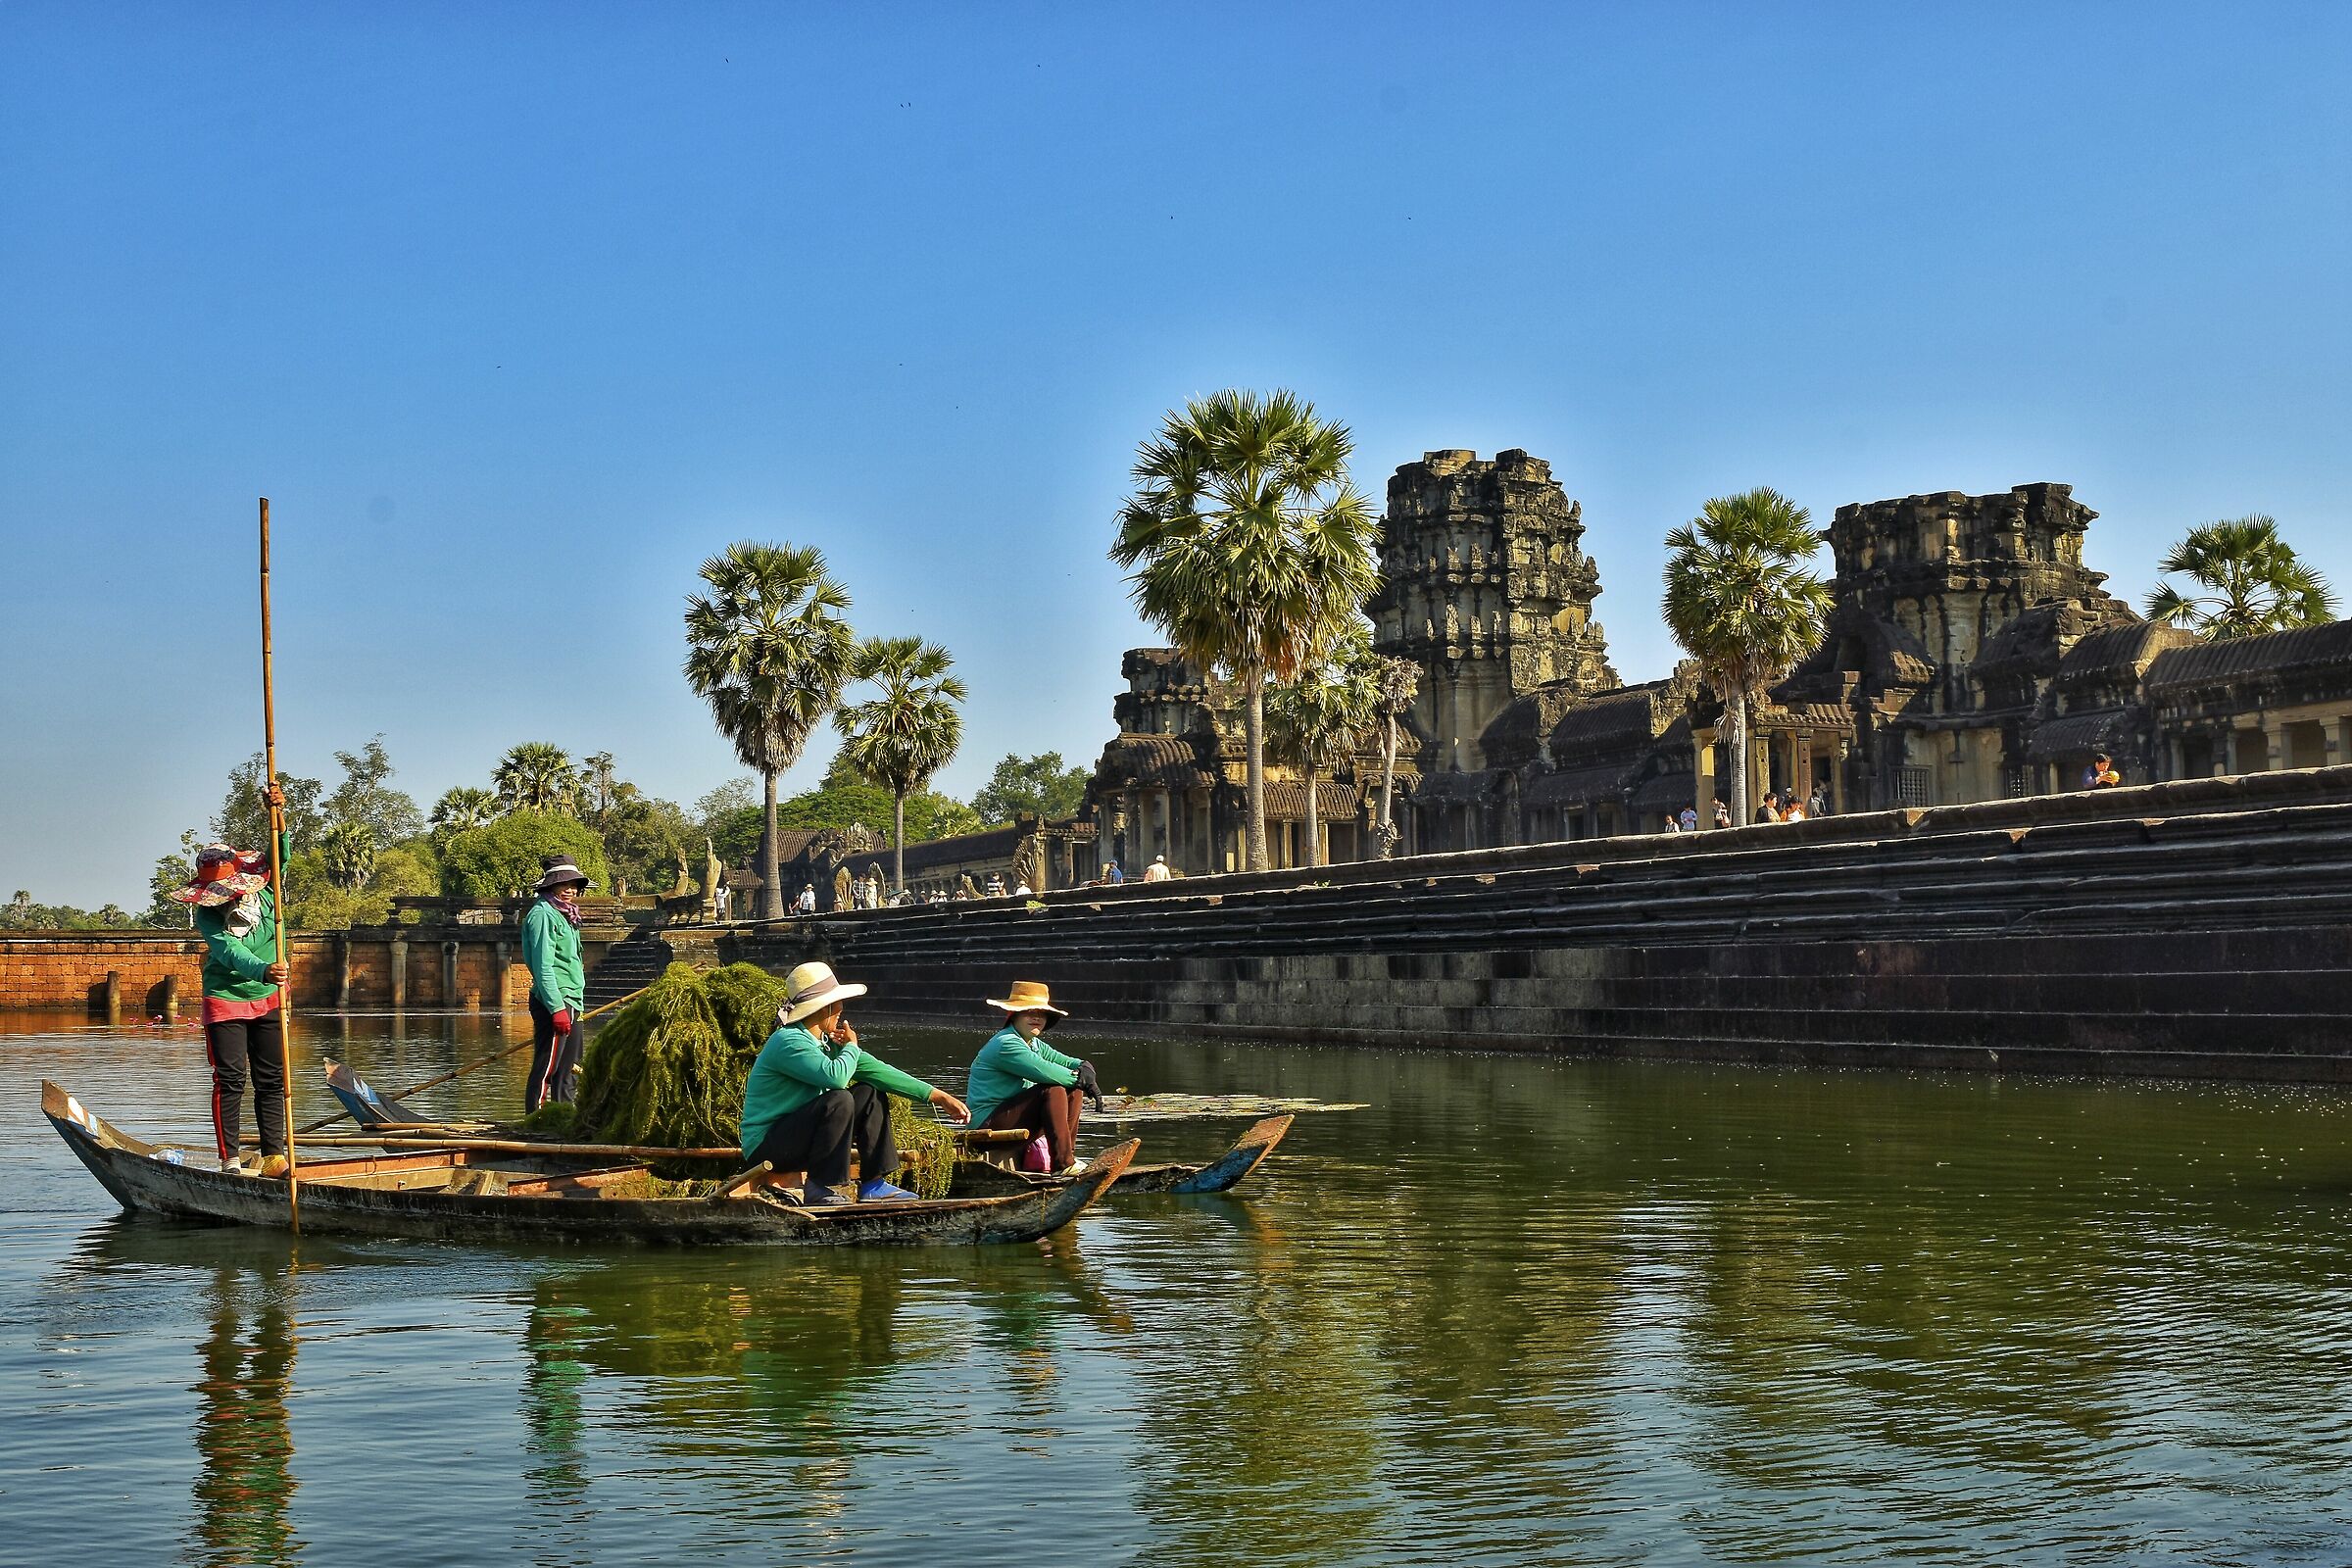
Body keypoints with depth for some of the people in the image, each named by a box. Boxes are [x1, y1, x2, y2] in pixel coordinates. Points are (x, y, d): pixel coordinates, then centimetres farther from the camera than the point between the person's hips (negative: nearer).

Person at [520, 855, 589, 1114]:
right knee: (546, 1068, -9)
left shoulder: (565, 916, 20)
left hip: (570, 1003, 10)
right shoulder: (543, 914, -11)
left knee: (570, 1069, 14)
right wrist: (557, 1008, -23)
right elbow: (543, 966, -18)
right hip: (554, 1004, -10)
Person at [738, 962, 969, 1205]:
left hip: (800, 1135, 9)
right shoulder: (788, 1041, -21)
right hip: (765, 1146, -9)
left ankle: (873, 1185, 0)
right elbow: (835, 1075, -36)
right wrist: (851, 1046, -12)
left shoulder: (827, 1042, 8)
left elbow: (875, 1069, 8)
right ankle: (819, 1190, -20)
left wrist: (937, 1096, 5)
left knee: (870, 1093, 5)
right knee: (838, 1100, -29)